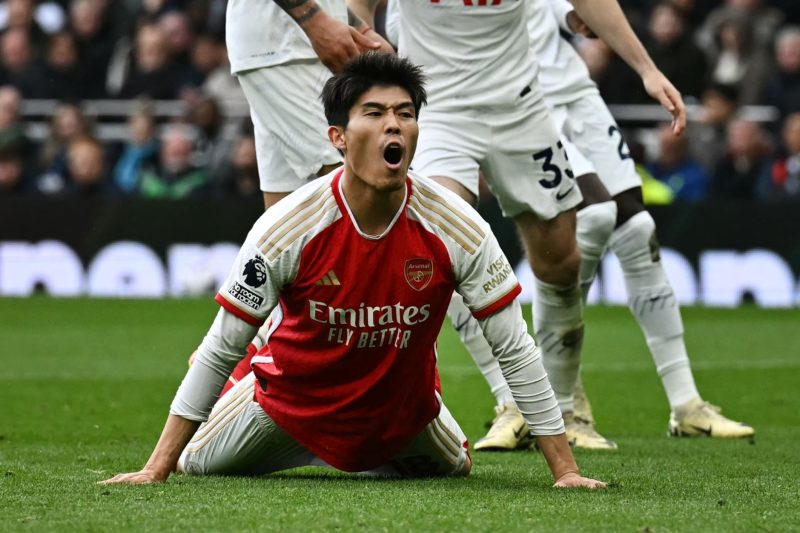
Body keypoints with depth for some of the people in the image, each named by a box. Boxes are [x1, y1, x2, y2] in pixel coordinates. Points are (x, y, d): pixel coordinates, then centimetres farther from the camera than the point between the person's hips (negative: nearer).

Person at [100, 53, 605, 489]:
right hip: (294, 397, -2)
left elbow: (517, 351, -19)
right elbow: (221, 349, -21)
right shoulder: (287, 228, -29)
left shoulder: (458, 229, -26)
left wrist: (565, 470, -21)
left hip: (404, 406, 2)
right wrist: (156, 470, -22)